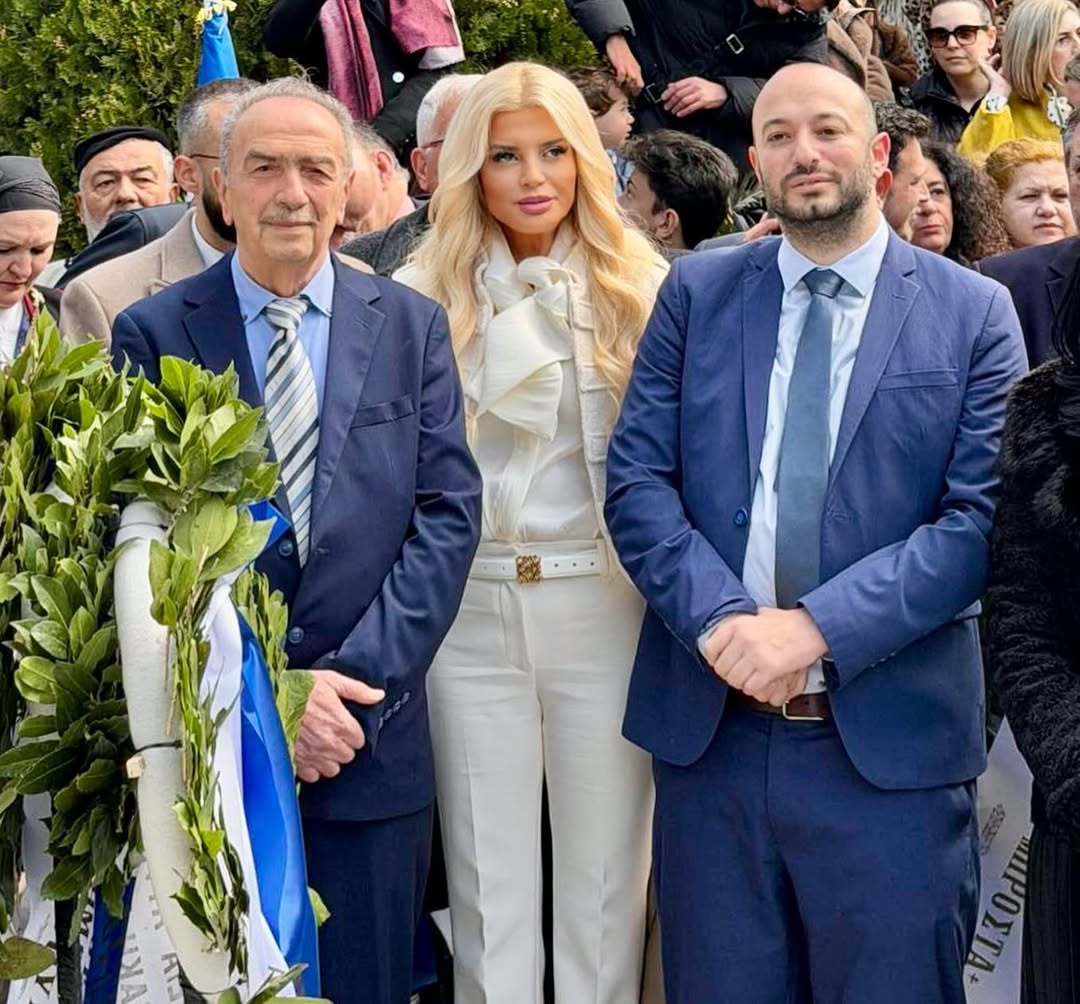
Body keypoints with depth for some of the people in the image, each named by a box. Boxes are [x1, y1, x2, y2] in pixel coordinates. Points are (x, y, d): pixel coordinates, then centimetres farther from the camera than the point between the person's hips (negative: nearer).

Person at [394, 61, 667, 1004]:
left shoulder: (641, 287, 2)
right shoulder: (424, 293, 3)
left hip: (604, 602, 0)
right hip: (468, 609, 1)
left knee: (606, 867, 8)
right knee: (489, 871, 9)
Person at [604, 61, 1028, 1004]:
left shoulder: (974, 313, 1)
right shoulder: (698, 293, 8)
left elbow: (982, 517, -7)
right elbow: (636, 479, 2)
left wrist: (816, 627, -17)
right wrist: (721, 619, -14)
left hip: (890, 741, -2)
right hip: (710, 731, 2)